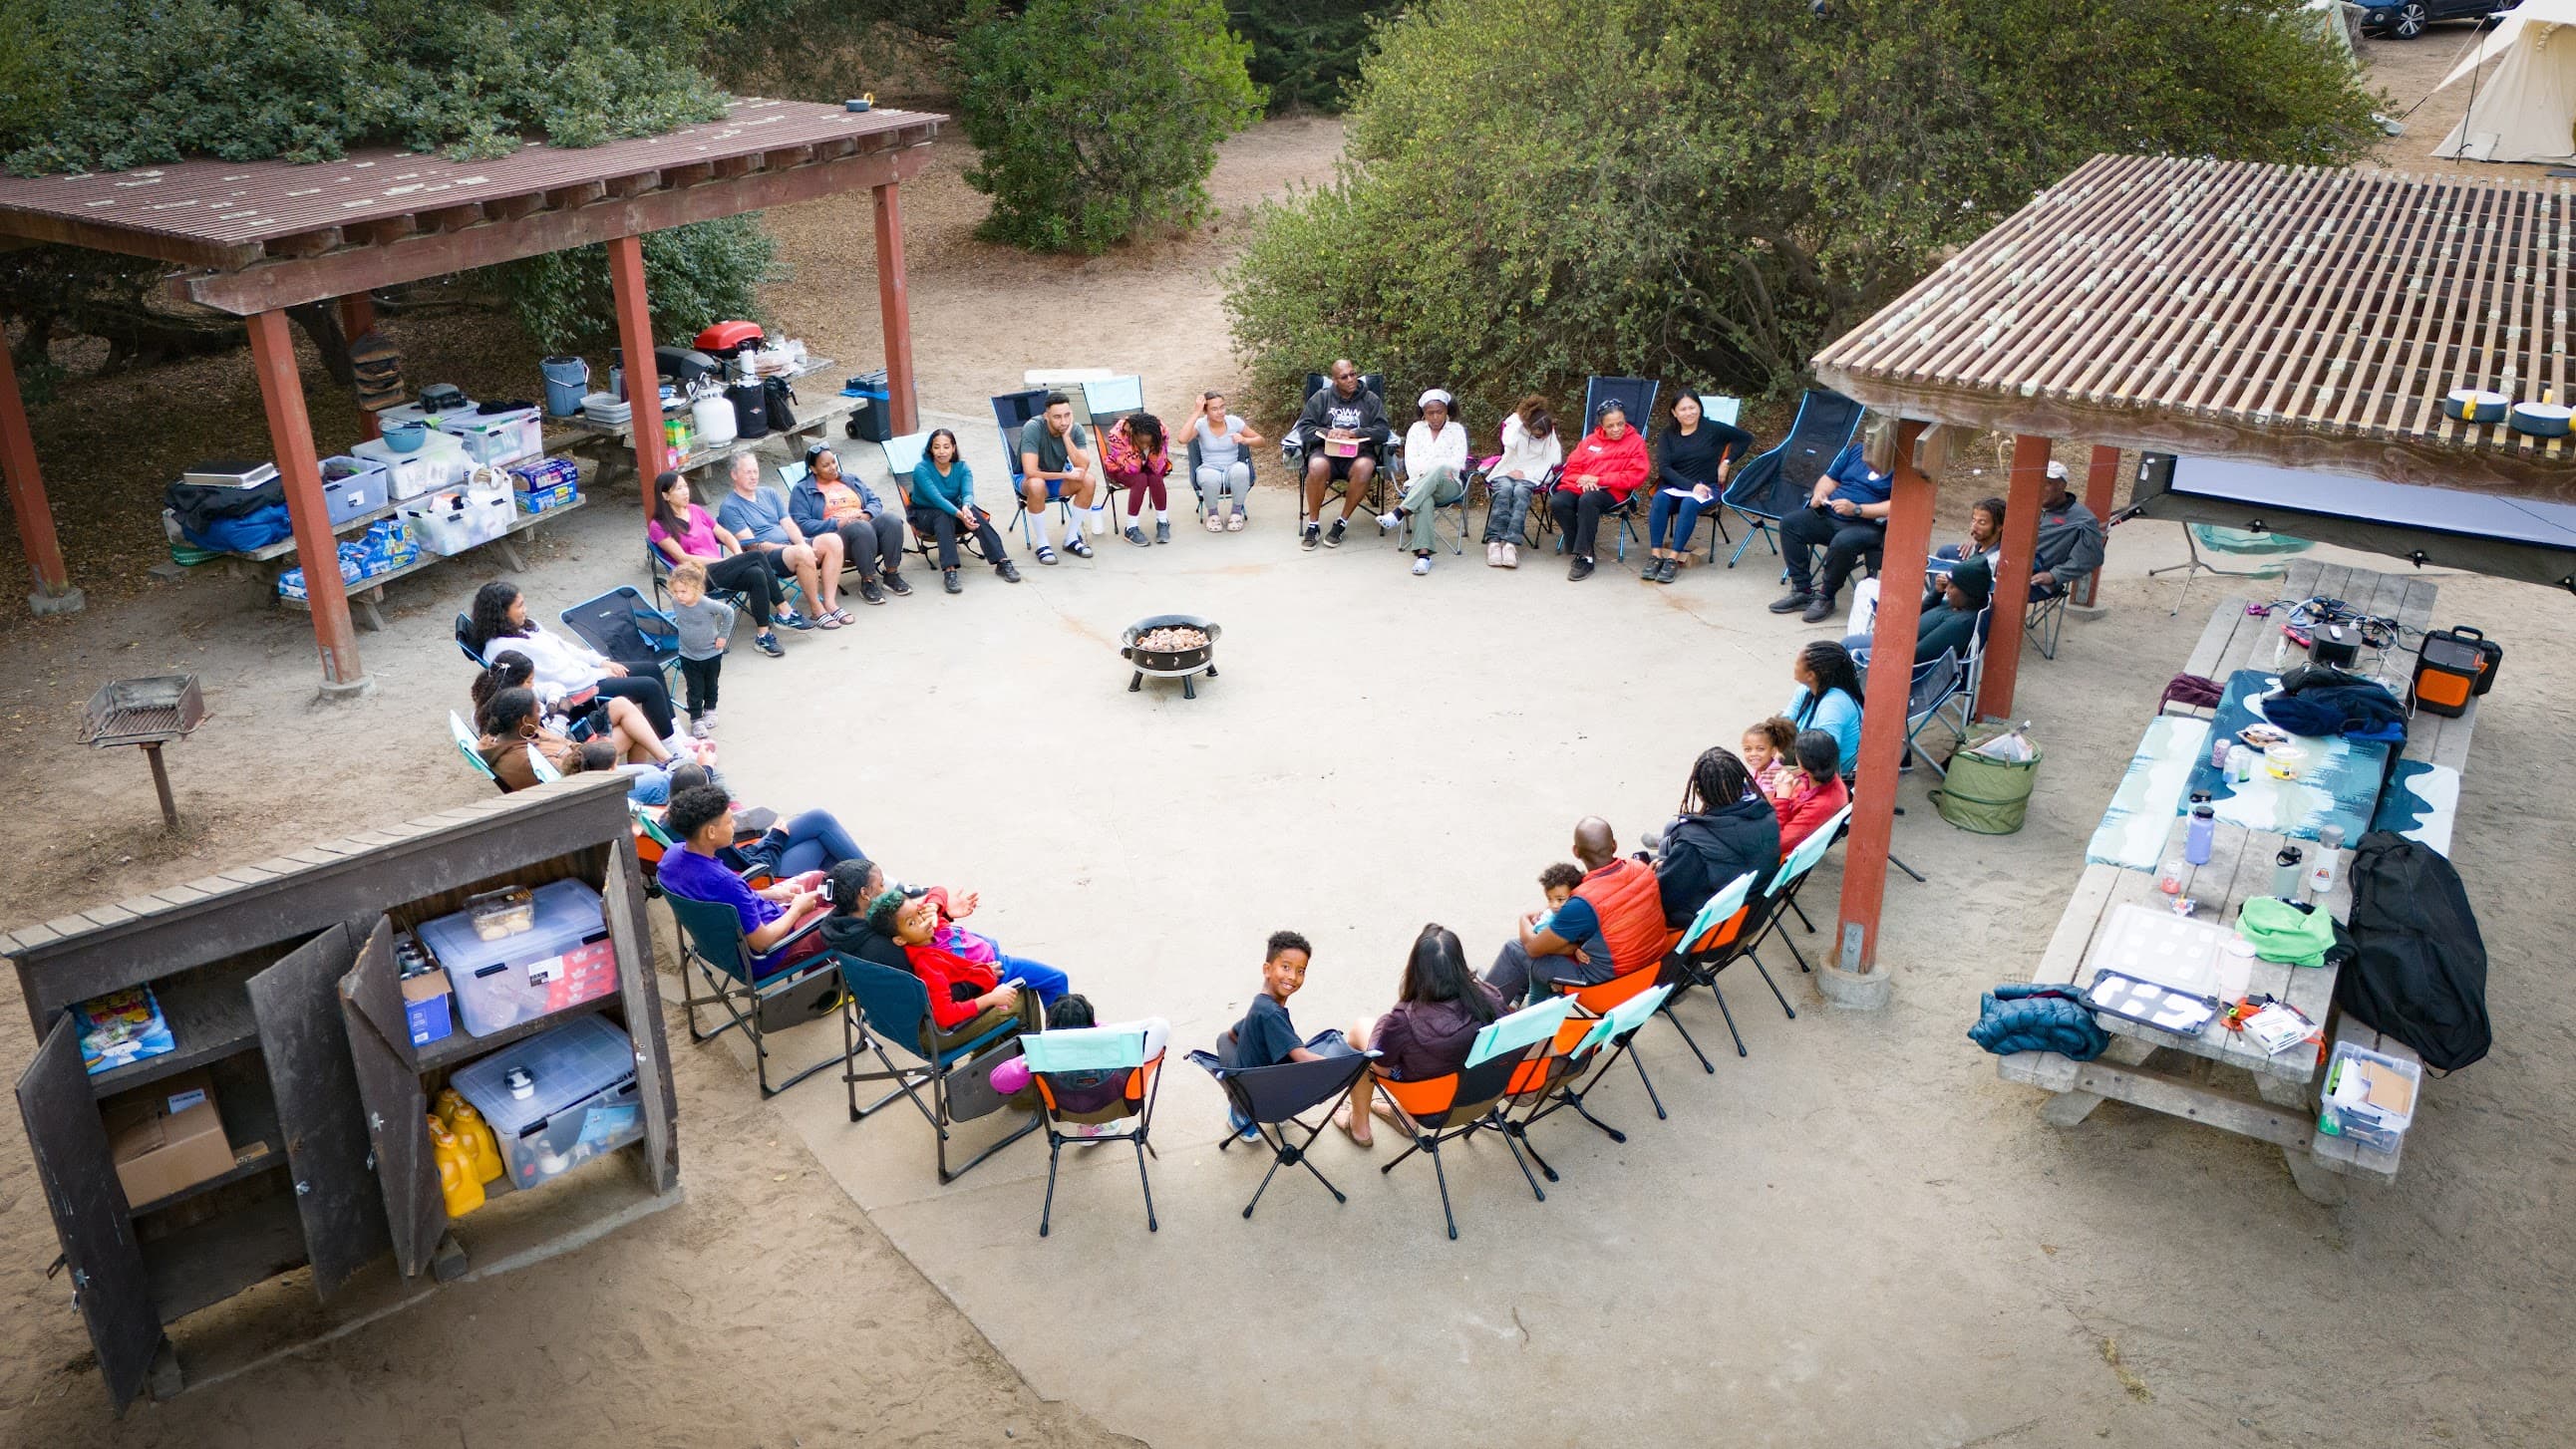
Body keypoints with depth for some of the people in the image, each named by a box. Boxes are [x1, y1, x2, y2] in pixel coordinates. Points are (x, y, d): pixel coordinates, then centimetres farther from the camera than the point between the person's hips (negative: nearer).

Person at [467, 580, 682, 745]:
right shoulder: (503, 646, -21)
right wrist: (600, 673, -12)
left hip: (584, 672, 10)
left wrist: (602, 662, 5)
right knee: (650, 687, -14)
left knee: (652, 668, 8)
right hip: (576, 693, -10)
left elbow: (564, 646, 16)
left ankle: (674, 727, 14)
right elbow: (559, 676, -22)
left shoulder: (525, 626, 8)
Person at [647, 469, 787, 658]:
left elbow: (725, 534, 19)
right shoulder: (658, 526, 1)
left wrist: (740, 557, -1)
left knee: (757, 574, -29)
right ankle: (784, 612, -20)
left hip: (719, 570, 6)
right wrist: (725, 561, -13)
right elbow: (683, 558, -8)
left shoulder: (695, 511, 20)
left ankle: (763, 635, -29)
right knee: (757, 557, -26)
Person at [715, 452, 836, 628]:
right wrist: (798, 549, -18)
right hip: (765, 558, -7)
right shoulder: (729, 507, -2)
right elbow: (751, 545, -10)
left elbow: (788, 524, 11)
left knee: (833, 540, -18)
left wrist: (803, 544, -12)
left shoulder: (770, 493, 19)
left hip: (792, 545, 7)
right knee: (802, 553, -36)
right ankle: (817, 611, -24)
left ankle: (829, 602, -19)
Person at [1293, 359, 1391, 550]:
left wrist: (1352, 433, -11)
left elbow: (1382, 431, 3)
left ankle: (1341, 524, -20)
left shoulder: (1371, 400, 13)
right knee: (1317, 467, -36)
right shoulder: (1321, 397, 14)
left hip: (1358, 451, 0)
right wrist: (1327, 432, -12)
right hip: (1325, 450, 0)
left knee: (1364, 468, -36)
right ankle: (1313, 525, -19)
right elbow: (1304, 427, 7)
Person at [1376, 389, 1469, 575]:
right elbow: (1411, 461, 8)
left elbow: (1458, 462, 5)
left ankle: (1399, 512, -46)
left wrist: (1436, 471, -11)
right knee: (1425, 501, -38)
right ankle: (1423, 553, -52)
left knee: (1438, 470, -38)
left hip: (1448, 485, 0)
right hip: (1419, 482, 0)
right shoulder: (1416, 429, 22)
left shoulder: (1456, 430, 19)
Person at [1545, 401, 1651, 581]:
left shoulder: (1635, 442, 9)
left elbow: (1635, 476, -3)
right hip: (1579, 487, 4)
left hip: (1611, 492, -4)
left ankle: (1583, 556, -35)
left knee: (1588, 500, -39)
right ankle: (1581, 548, -16)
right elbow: (1572, 466, 20)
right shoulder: (1590, 440, 22)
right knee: (1557, 502, -28)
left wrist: (1597, 480, -8)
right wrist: (1581, 479, -6)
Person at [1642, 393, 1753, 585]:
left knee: (1689, 503, -36)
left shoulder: (1713, 429, 3)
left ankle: (1673, 560, -37)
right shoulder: (1668, 434, 7)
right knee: (1660, 498, -32)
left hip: (1706, 487, -2)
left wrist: (1727, 461, 0)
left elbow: (1746, 438, 12)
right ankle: (1656, 556, -34)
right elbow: (1663, 468, -5)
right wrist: (1691, 486, -17)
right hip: (1674, 485, 2)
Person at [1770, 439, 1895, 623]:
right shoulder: (1856, 449, 13)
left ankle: (1826, 597, -13)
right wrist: (1820, 493, -1)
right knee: (1789, 523, -12)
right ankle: (1802, 590, -8)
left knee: (1843, 543, -38)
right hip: (1830, 514, 7)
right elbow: (1831, 478, 22)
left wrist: (1856, 509, -24)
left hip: (1869, 524, -7)